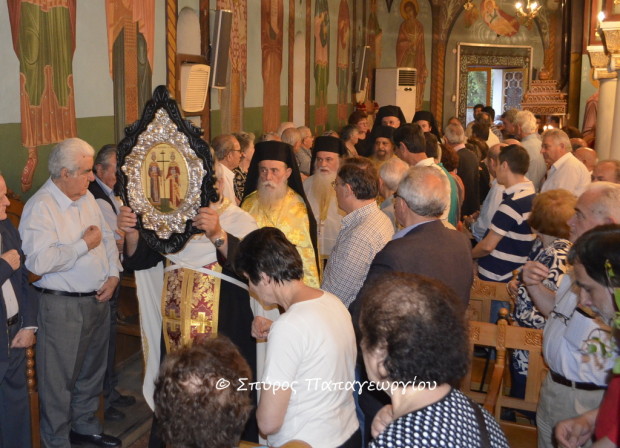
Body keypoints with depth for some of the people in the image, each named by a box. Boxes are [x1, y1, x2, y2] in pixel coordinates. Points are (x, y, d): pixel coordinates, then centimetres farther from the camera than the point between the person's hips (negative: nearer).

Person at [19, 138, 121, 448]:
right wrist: (84, 244, -20)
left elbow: (107, 238, 13)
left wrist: (113, 274, -2)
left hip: (98, 299, 8)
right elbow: (39, 261, -29)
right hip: (63, 306, -8)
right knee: (59, 379, 6)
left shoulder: (86, 198, 7)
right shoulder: (40, 207, -18)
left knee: (92, 371, 22)